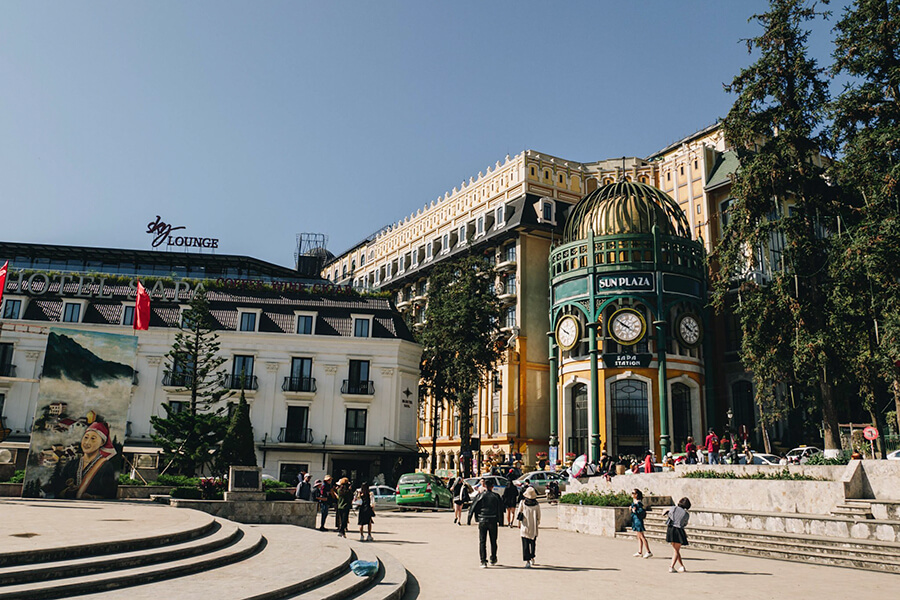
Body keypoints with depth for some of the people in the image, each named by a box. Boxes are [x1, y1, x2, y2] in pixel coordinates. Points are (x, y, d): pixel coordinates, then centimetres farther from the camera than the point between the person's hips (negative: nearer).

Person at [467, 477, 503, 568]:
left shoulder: (480, 496, -2)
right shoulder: (496, 496, 1)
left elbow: (473, 507, -1)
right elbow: (500, 509, 7)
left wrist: (469, 519, 6)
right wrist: (500, 520, 16)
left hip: (482, 521, -1)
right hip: (493, 521, 1)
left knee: (482, 542, 3)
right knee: (493, 541, 17)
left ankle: (483, 561, -4)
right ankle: (493, 559, 27)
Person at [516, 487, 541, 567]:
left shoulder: (522, 502, -7)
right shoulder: (536, 504, -4)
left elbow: (518, 513, -2)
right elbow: (538, 516, 2)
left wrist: (519, 523, 10)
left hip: (524, 527, -2)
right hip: (533, 527, 2)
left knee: (525, 544, 0)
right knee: (533, 542, 21)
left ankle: (527, 561, -8)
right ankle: (532, 558, 28)